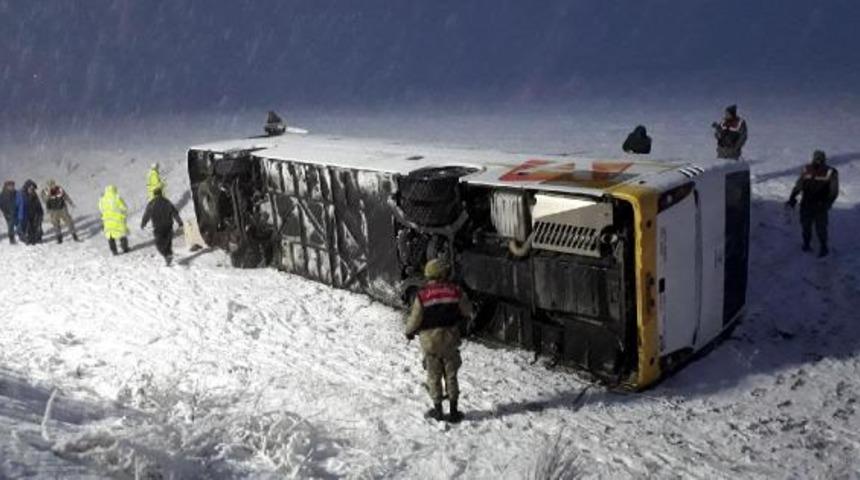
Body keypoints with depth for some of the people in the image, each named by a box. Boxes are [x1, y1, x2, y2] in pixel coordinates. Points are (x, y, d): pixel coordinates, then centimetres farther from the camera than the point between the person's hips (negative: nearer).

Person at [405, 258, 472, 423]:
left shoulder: (422, 295, -15)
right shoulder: (455, 291, -8)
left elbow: (415, 319, -11)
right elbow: (467, 311, 3)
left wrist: (409, 332, 8)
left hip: (430, 341, -2)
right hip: (450, 340, 2)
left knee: (434, 376, 12)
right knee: (451, 375, 13)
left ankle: (438, 410, 19)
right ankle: (453, 410, 16)